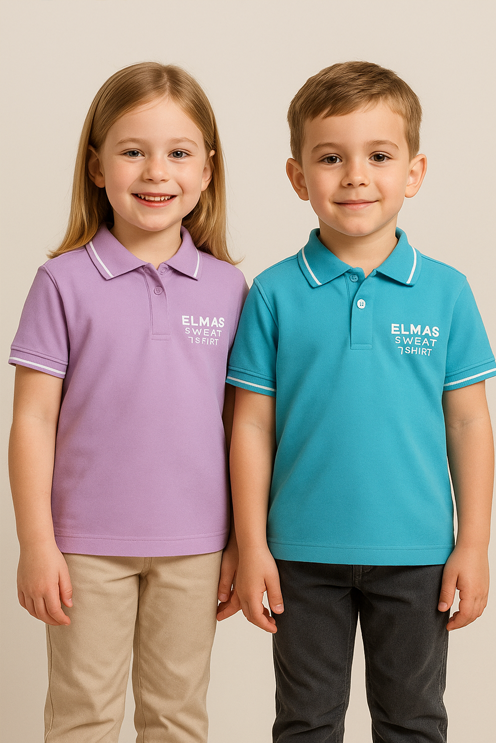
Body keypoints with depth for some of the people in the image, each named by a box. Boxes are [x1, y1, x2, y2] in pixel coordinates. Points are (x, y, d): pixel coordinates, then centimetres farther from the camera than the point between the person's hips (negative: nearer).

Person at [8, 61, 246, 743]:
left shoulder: (227, 288, 1)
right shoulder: (65, 282, -6)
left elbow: (238, 424, 5)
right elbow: (34, 419, -5)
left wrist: (241, 542, 5)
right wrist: (36, 544, -7)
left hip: (194, 545, 2)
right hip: (88, 545, -2)